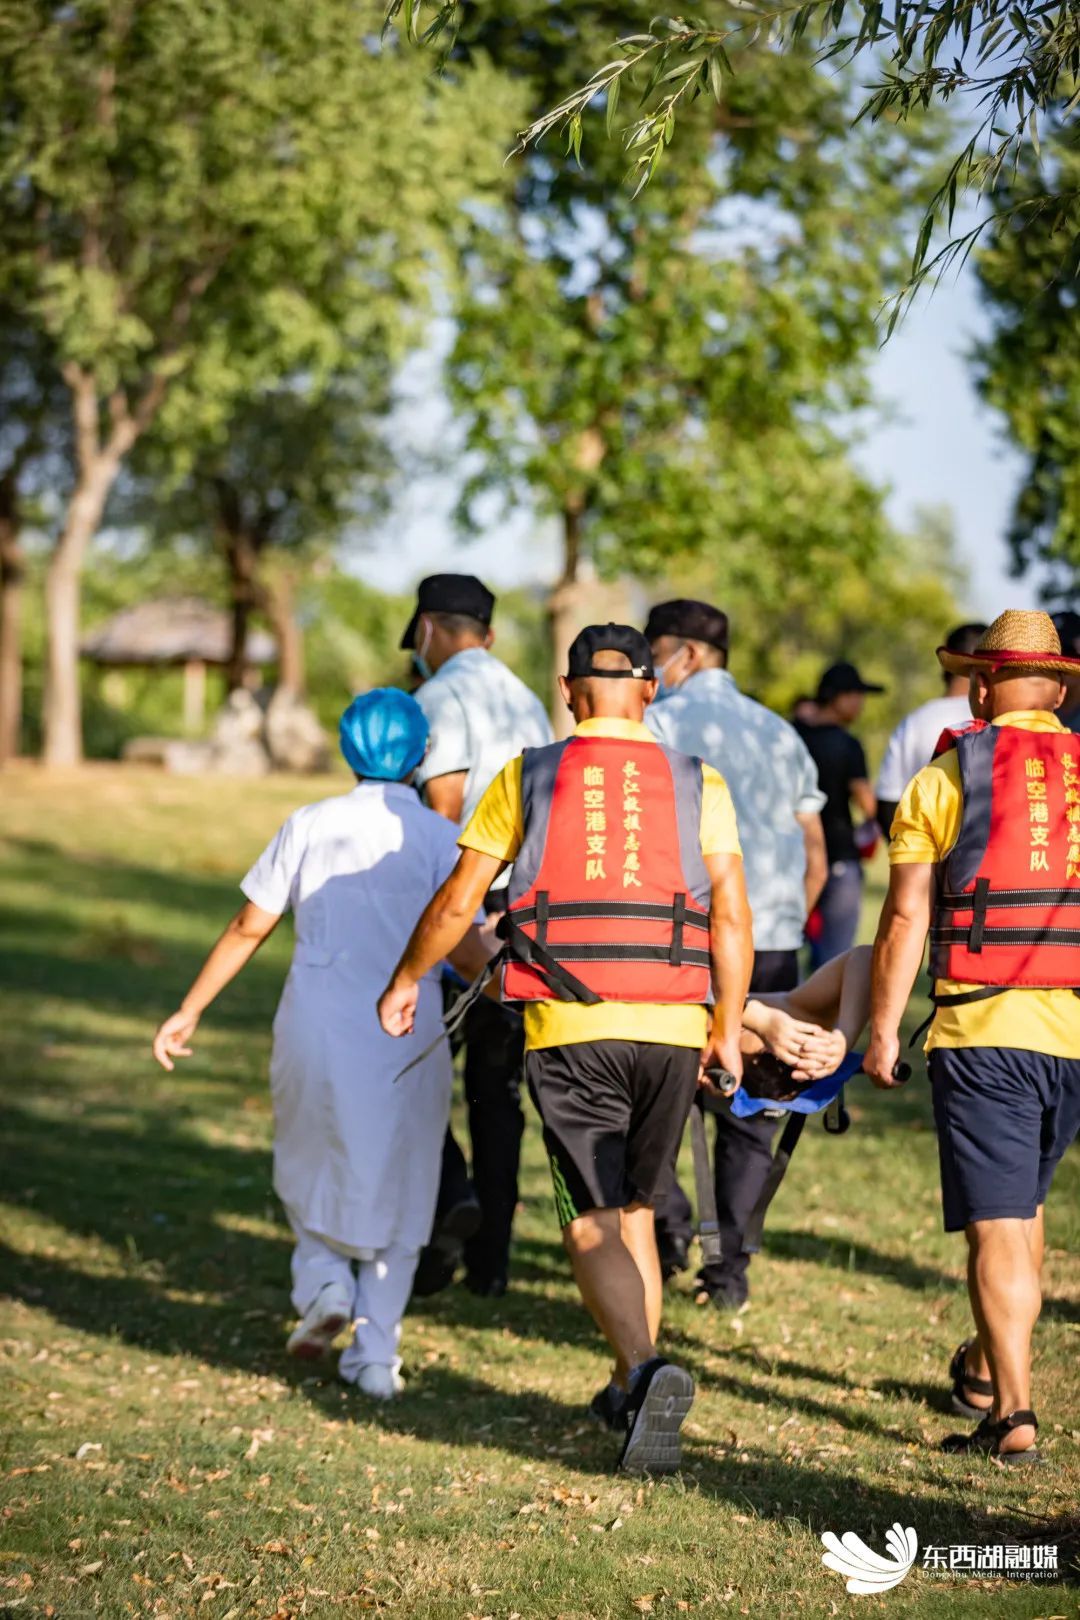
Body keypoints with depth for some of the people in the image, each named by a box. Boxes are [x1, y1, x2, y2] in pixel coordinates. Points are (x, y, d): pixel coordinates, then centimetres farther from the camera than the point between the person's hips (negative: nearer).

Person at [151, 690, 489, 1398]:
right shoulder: (440, 836, -2)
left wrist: (190, 1010, 11)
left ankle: (323, 1279, 2)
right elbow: (463, 947, -8)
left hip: (316, 1028, 1)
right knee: (394, 1186, 12)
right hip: (408, 1039, -1)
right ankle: (375, 1352, 9)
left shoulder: (310, 826, 2)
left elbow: (250, 927, 3)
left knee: (312, 1161, 24)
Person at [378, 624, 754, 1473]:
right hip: (671, 1029, 2)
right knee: (634, 1211, 19)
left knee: (594, 1227, -1)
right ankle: (632, 1394, 23)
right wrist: (729, 1030, 8)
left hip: (569, 1030, -2)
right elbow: (732, 914, -1)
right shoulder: (697, 783, 6)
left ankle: (647, 1369, -25)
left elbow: (456, 902, 6)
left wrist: (404, 981, 22)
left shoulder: (528, 777, 5)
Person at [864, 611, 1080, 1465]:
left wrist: (883, 1028, 2)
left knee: (997, 1225, -3)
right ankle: (985, 1368, 35)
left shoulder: (945, 778, 1)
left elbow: (907, 916, -3)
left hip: (985, 1030, -4)